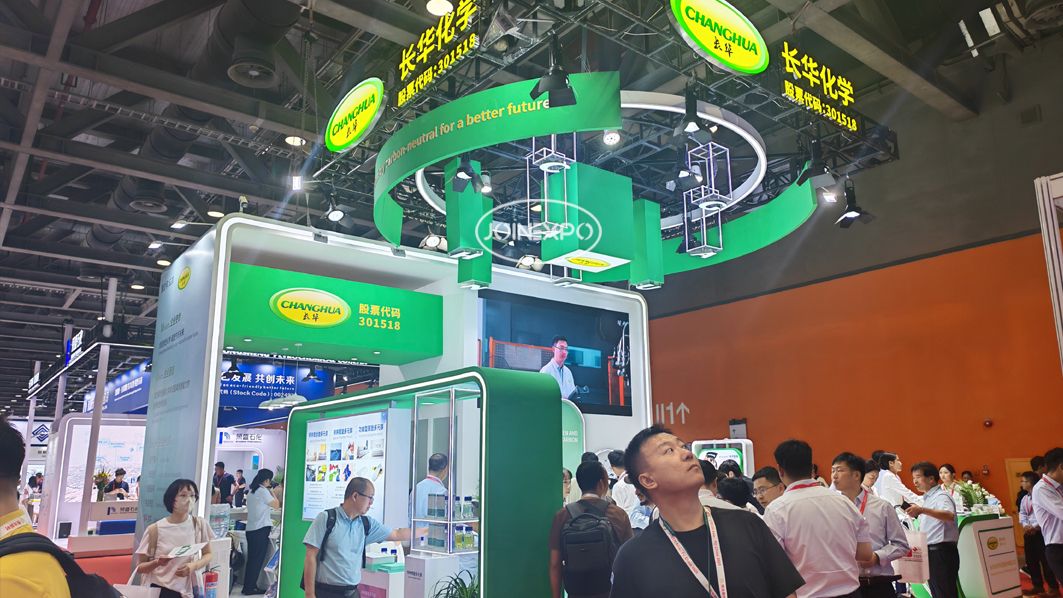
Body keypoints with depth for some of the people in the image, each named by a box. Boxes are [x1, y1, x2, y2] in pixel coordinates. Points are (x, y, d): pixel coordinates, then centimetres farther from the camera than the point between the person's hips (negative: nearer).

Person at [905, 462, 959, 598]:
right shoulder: (927, 498, 17)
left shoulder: (941, 497, -12)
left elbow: (950, 516, -35)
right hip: (931, 551, 10)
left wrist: (923, 510, -46)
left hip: (942, 552, -10)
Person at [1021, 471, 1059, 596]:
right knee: (1031, 561, 12)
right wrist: (1025, 525, -7)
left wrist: (1034, 526, -21)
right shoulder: (1024, 498, 15)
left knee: (1046, 560, -3)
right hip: (1028, 533, 8)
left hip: (1040, 532, -8)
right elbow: (1022, 513, 12)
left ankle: (1053, 587, 8)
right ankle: (1038, 586, 23)